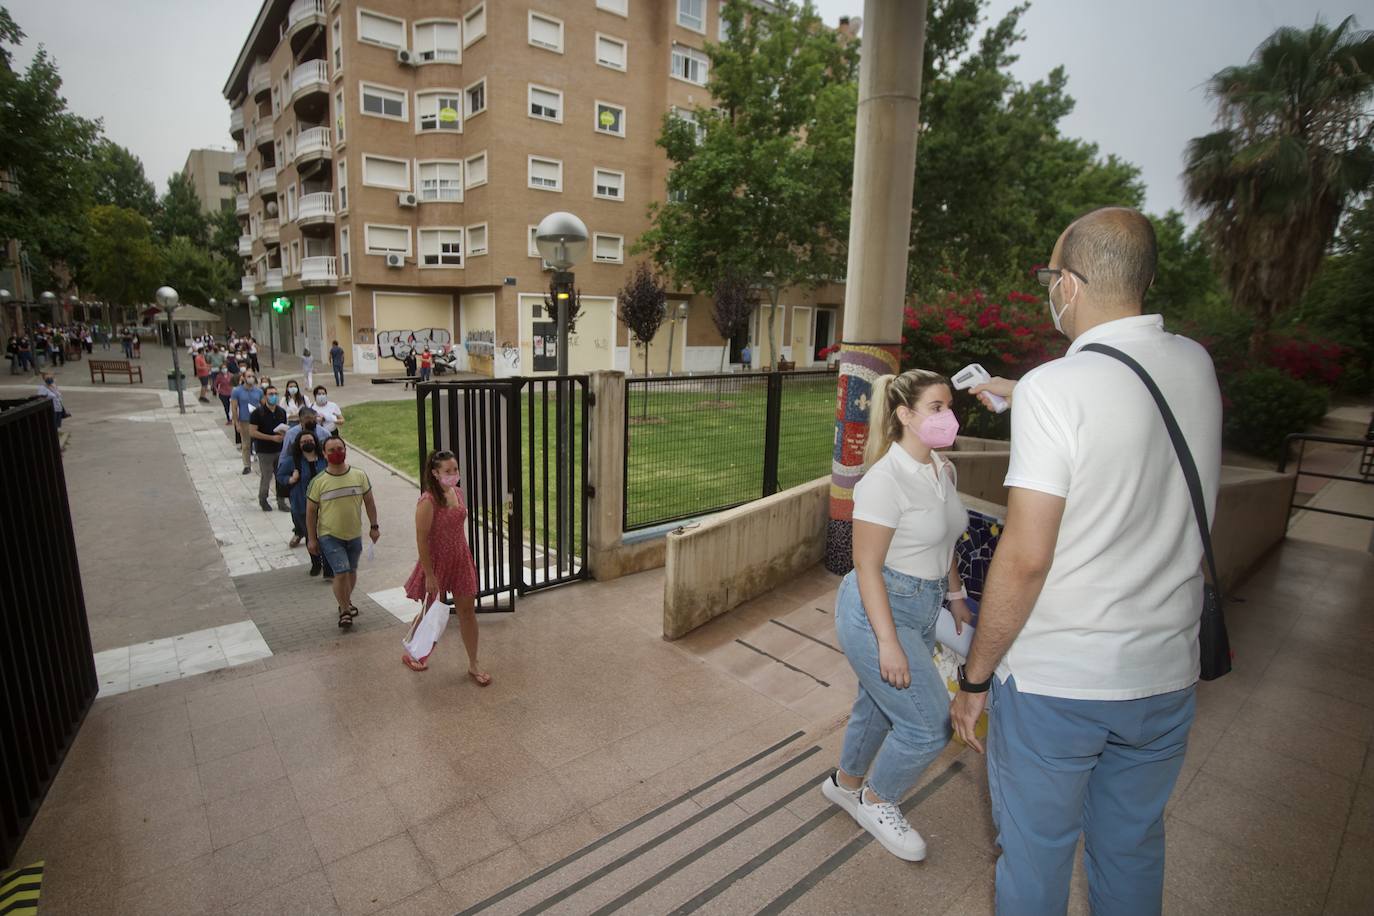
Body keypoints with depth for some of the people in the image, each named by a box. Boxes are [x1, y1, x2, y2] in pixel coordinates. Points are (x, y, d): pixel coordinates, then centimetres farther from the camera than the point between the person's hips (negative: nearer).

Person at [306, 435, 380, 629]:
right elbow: (311, 511, -3)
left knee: (351, 571, 17)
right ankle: (344, 611, 8)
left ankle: (346, 601, 41)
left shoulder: (359, 475, -4)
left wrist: (374, 526, 5)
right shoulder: (318, 482, -10)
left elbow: (369, 502, 6)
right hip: (329, 535, -3)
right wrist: (311, 538, -2)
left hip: (354, 534, 3)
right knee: (341, 573, -11)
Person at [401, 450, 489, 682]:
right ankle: (411, 653, 44)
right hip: (437, 561, -6)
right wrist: (429, 575, -18)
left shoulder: (458, 493, -1)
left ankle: (473, 665, 21)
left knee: (467, 610, 9)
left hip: (460, 559, 6)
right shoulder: (427, 501, -23)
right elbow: (421, 540, -21)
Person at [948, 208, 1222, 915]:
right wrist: (1016, 393, 33)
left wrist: (975, 677, -11)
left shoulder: (1054, 388, -21)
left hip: (1053, 680, -6)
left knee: (1035, 856, 16)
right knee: (1133, 851, 25)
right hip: (1165, 673, 6)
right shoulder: (1196, 367, -1)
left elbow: (1025, 559, -22)